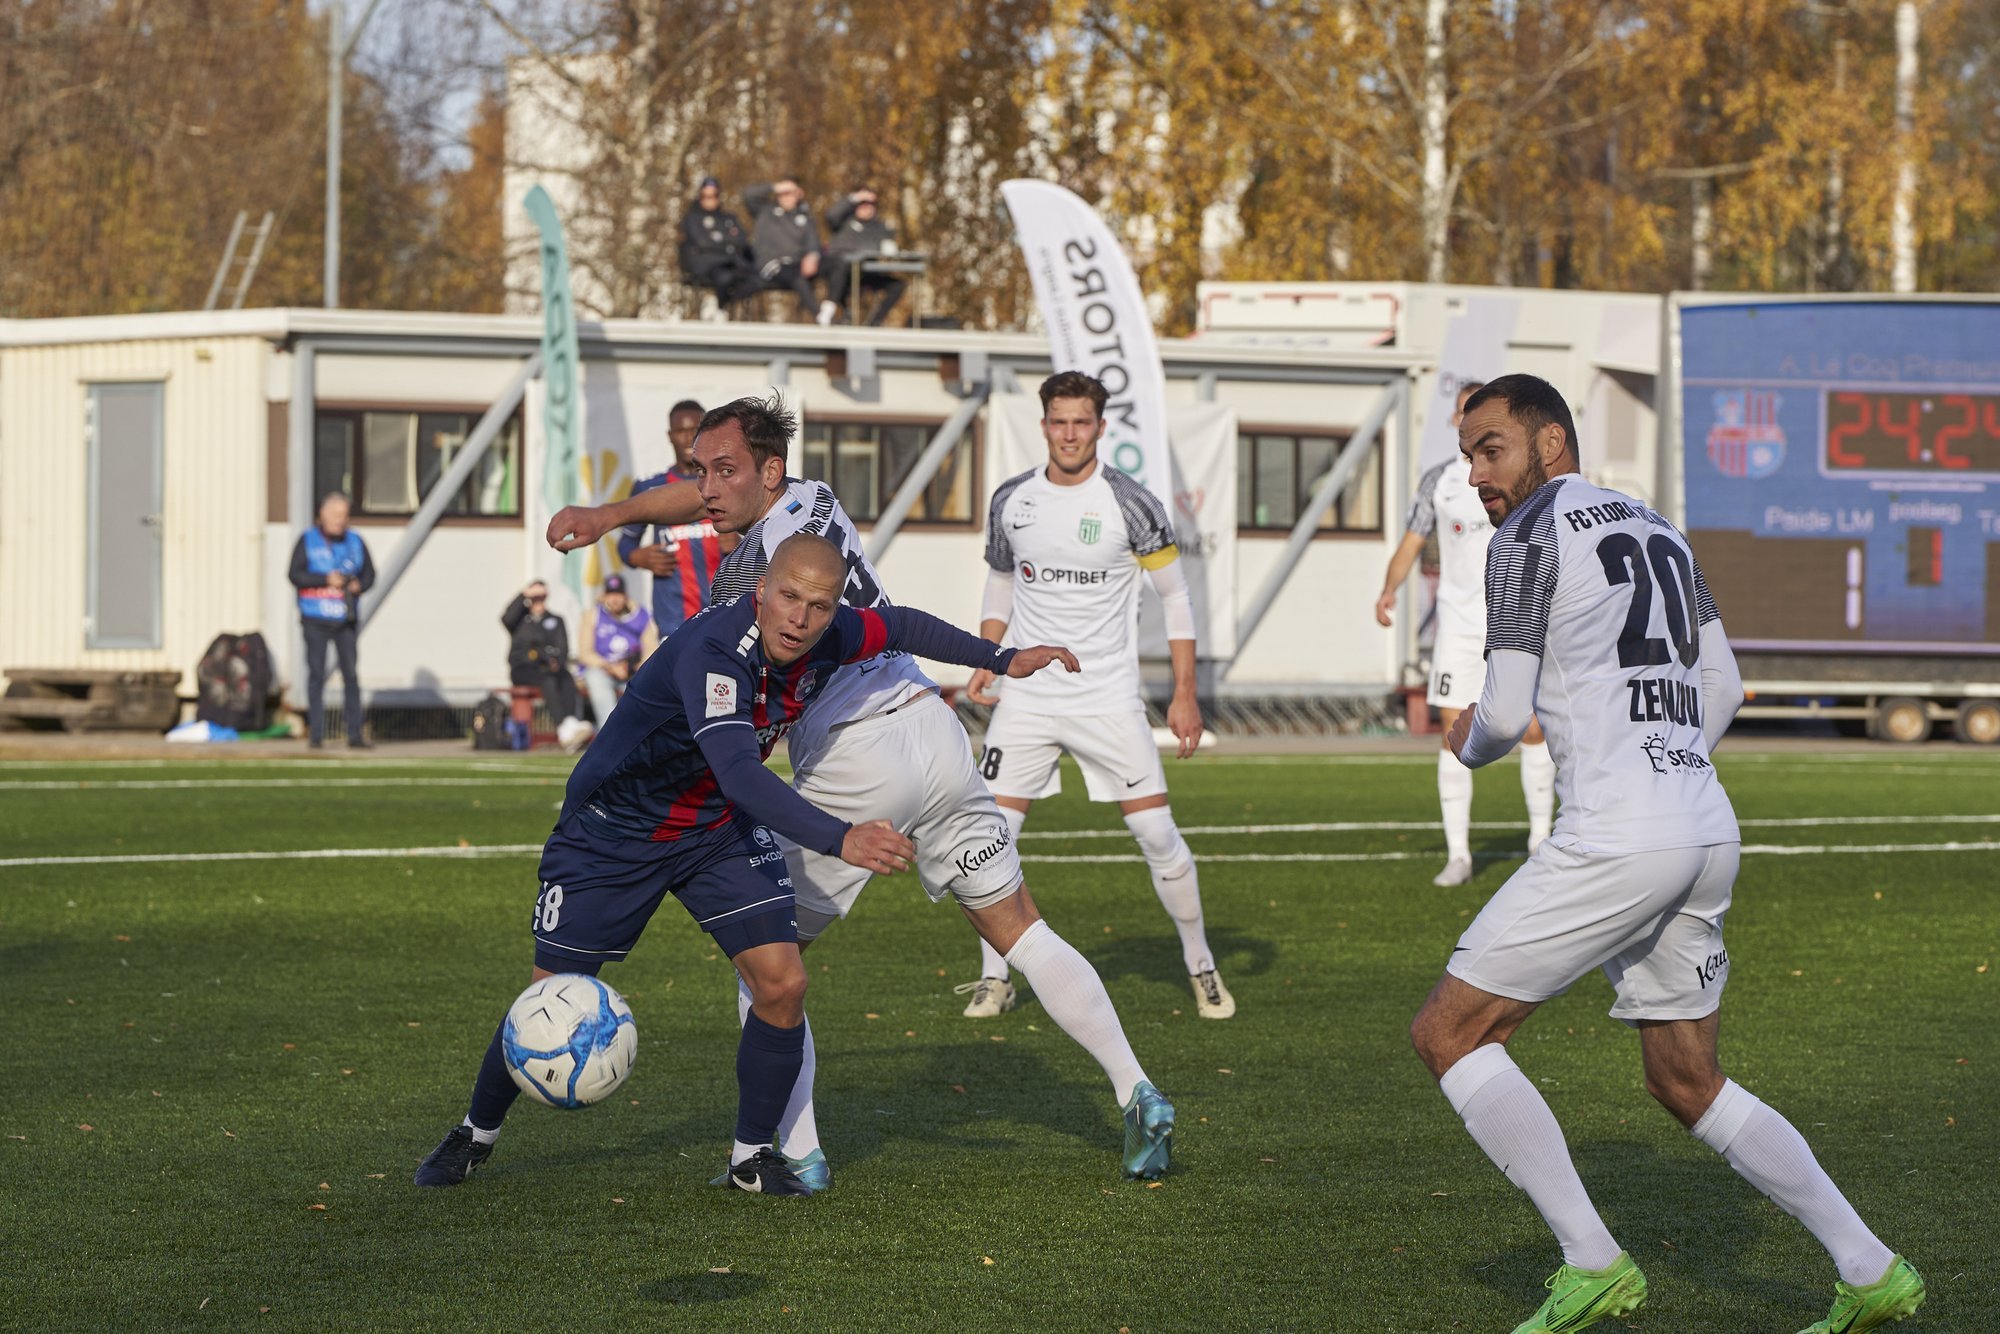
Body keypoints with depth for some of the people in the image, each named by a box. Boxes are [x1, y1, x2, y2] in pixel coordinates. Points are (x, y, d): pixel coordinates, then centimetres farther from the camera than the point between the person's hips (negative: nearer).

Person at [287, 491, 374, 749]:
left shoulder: (355, 542, 9)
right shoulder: (307, 541, 1)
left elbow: (370, 573, 12)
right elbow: (296, 575, -7)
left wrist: (359, 585, -10)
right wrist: (326, 580, -18)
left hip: (345, 621, 2)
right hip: (316, 620, -2)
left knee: (351, 675, -4)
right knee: (316, 675, -1)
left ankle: (355, 734, -3)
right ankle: (315, 735, 2)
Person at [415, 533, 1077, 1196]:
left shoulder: (829, 640, -15)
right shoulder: (711, 652, -37)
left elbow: (899, 625, 9)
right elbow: (737, 772, -50)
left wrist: (1002, 659, 16)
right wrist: (839, 838, -61)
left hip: (720, 831, 6)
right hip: (613, 832, -5)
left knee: (783, 984, -11)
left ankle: (753, 1155, 6)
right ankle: (475, 1135, 23)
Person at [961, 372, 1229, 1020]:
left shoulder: (1130, 503, -8)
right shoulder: (1010, 500, 3)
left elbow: (1175, 597, 0)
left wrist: (1185, 694, -6)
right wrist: (987, 661, 3)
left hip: (1109, 700, -2)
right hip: (1027, 696, 2)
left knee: (1157, 834, -4)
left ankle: (1202, 969, 14)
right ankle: (994, 979, 8)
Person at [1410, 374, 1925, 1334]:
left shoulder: (1527, 538, -5)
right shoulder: (1655, 529, 19)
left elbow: (1505, 715, -8)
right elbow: (1720, 689, 22)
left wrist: (1470, 744, 14)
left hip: (1613, 843, -8)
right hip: (1707, 832, 8)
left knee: (1448, 1034, 1)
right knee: (1689, 1085, 19)